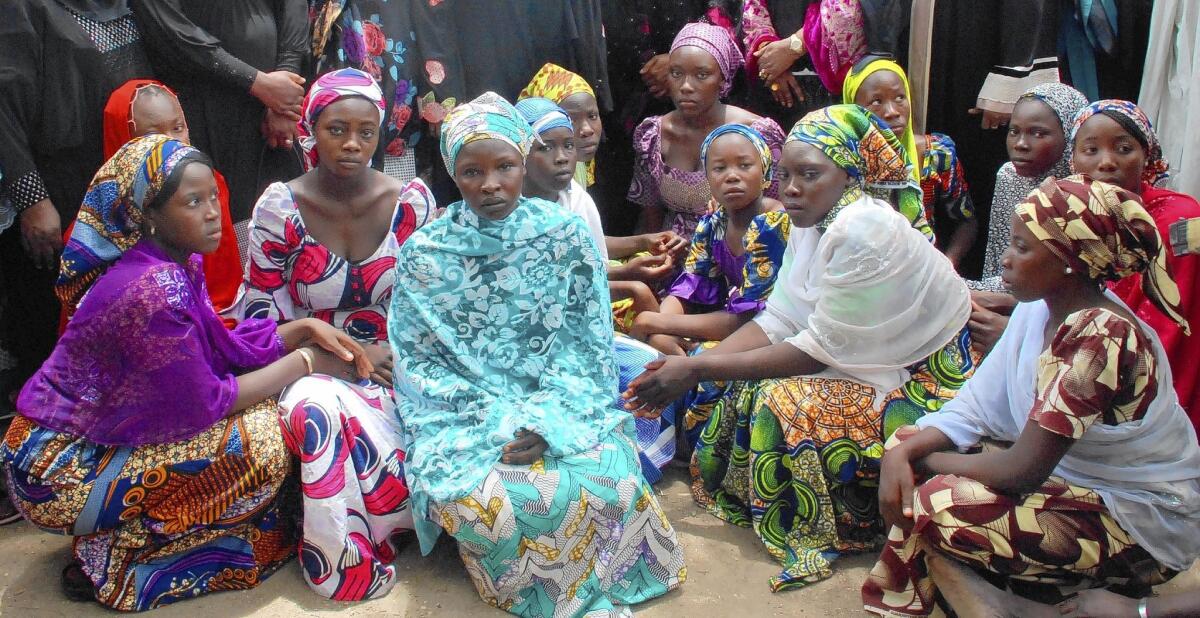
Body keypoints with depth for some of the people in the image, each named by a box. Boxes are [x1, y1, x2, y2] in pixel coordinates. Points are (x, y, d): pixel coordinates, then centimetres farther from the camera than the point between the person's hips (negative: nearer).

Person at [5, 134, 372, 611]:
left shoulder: (177, 264, -1)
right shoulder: (153, 290, -28)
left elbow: (222, 351, 6)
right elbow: (203, 405, -22)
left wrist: (304, 328, -4)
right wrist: (304, 362, -13)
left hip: (99, 437, 9)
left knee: (265, 401, 6)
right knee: (259, 443, -19)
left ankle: (122, 530, 10)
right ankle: (115, 560, -2)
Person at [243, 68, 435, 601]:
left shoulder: (411, 200, 0)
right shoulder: (280, 207, -2)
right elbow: (262, 318, -2)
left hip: (396, 364, 1)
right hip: (315, 365, -1)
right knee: (316, 408, -37)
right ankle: (351, 560, -12)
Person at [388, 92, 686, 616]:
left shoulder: (566, 236, 1)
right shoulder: (423, 254, -1)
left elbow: (589, 342, 0)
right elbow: (418, 363, -2)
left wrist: (547, 420, -17)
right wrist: (499, 421, -16)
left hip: (563, 409, 1)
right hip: (467, 417, 0)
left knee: (611, 481, -30)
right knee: (479, 500, -32)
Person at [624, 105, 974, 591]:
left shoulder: (865, 230, -28)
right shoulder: (813, 220, -1)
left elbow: (821, 349, -27)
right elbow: (777, 322, -2)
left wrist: (698, 370, -25)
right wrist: (693, 367, -17)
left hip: (923, 381, -8)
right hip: (869, 359, 9)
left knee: (785, 405, -27)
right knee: (732, 386, -5)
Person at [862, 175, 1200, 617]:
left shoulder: (1103, 337, -28)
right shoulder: (1039, 310, -2)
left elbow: (1022, 470, -29)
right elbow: (974, 409, -1)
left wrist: (924, 460, -15)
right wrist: (903, 452, -18)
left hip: (1141, 525, -8)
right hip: (1073, 477, 9)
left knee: (938, 505, -24)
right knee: (907, 443, -2)